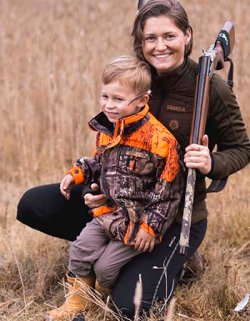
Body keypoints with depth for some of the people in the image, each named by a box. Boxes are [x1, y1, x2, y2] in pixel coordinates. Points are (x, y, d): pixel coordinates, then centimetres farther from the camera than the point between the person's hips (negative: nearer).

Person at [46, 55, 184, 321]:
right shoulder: (106, 129, 1)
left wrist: (151, 227, -17)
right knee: (81, 249, 0)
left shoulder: (159, 139, -22)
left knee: (106, 266, -5)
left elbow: (168, 190, -17)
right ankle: (77, 299, 19)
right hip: (110, 211, 7)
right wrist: (76, 174, 4)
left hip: (139, 219, -7)